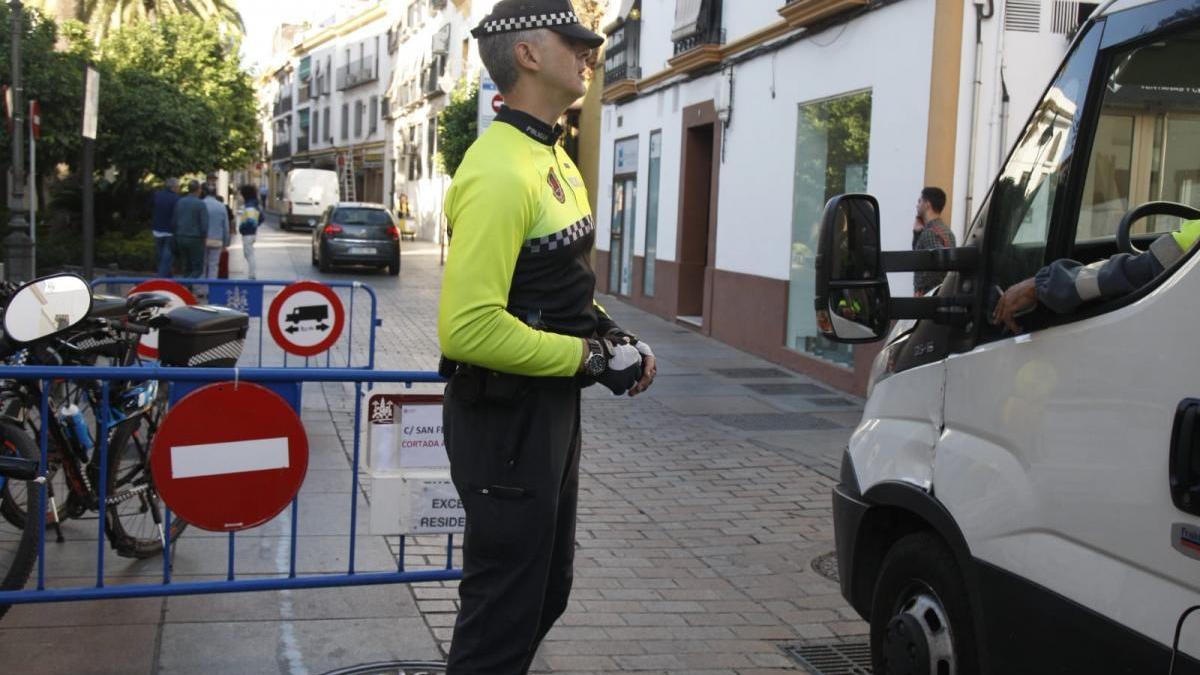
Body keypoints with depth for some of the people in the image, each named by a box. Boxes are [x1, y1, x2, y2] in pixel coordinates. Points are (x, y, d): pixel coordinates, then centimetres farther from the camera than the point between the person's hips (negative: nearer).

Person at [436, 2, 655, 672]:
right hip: (505, 415, -10)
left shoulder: (553, 159, 11)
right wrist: (590, 357, -22)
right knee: (504, 609, 2)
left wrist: (610, 334, 2)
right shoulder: (500, 173, -22)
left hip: (552, 406, 10)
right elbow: (468, 327, -30)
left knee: (547, 589, 22)